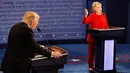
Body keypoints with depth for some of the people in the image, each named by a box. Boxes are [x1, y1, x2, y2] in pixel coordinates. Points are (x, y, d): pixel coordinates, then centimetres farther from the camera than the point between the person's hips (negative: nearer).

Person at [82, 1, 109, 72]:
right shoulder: (92, 16, -7)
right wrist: (86, 15, -33)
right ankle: (91, 66, 14)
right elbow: (84, 22, -19)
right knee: (91, 52, 4)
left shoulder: (104, 15, 7)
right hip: (92, 37, -3)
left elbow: (106, 26, 12)